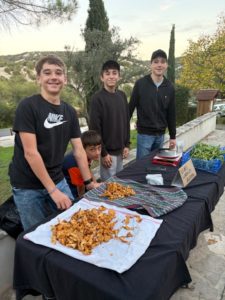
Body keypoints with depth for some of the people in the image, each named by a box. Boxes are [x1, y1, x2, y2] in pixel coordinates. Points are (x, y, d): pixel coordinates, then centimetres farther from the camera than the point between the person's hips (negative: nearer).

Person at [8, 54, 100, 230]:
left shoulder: (69, 112, 2)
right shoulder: (27, 106, -15)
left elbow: (79, 150, 4)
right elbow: (30, 153, -20)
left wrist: (89, 182, 2)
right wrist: (52, 190, -20)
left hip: (57, 180, 5)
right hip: (27, 186, -4)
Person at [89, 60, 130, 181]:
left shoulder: (122, 96, 7)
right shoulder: (97, 98, -13)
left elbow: (126, 122, 12)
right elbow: (95, 128, -15)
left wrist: (127, 144, 7)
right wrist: (103, 153, -15)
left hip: (120, 150, 6)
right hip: (107, 151, -6)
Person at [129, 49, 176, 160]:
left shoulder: (169, 87, 4)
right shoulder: (141, 84, -7)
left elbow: (171, 114, 9)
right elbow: (130, 108, -4)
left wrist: (173, 136, 10)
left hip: (160, 135, 4)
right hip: (144, 134, -4)